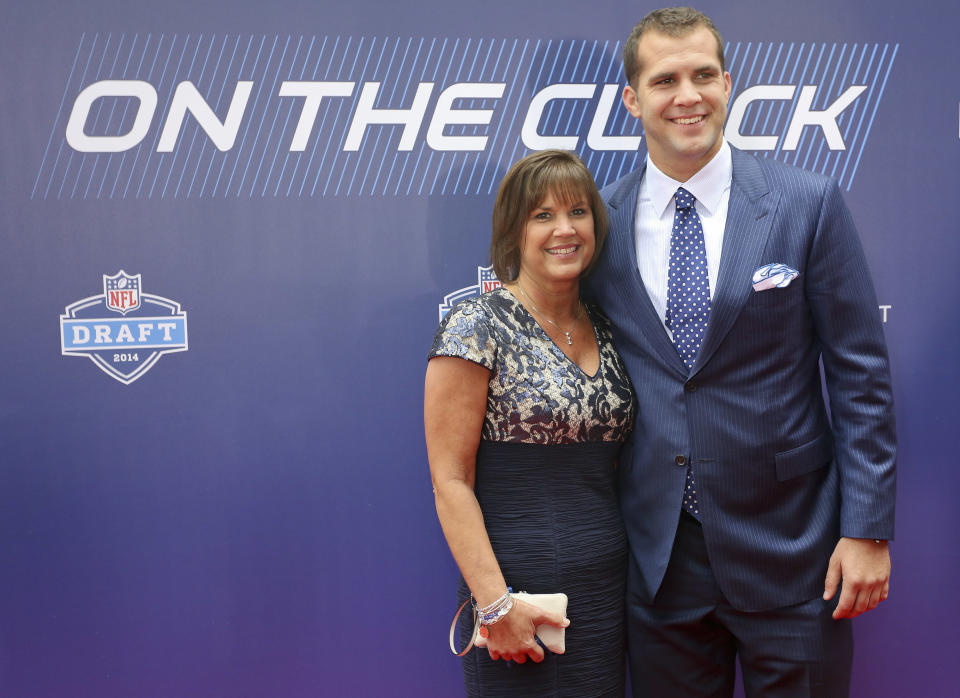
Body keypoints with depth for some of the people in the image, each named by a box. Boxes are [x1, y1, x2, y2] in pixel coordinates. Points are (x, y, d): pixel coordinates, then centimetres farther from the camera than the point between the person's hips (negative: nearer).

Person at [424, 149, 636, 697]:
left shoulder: (605, 331, 9)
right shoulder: (478, 327, -10)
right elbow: (451, 481, -12)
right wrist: (495, 603, -17)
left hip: (610, 590, 6)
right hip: (521, 594, -6)